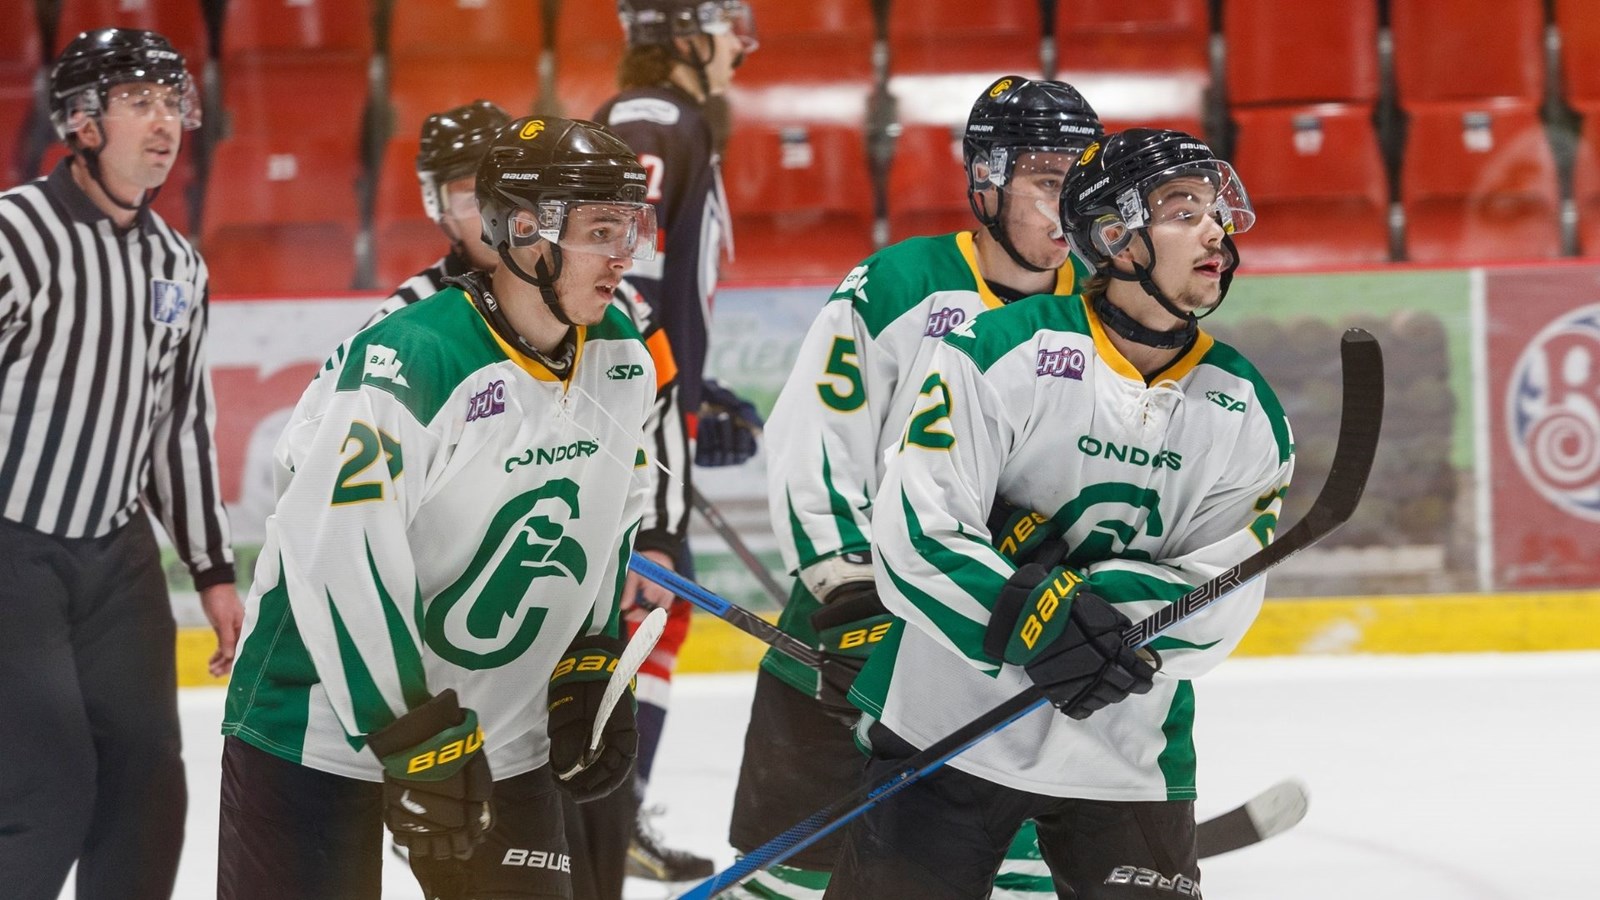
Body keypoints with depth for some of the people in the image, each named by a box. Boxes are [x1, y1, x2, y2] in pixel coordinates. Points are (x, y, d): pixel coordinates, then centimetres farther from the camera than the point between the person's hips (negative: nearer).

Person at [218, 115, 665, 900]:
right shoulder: (408, 364, -24)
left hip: (501, 738, 7)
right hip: (324, 726, -7)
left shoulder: (621, 364, 2)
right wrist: (418, 744, -25)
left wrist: (588, 673, 12)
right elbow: (339, 564, -27)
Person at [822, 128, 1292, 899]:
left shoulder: (1248, 415, -1)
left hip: (1130, 753, 3)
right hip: (950, 721, -3)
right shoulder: (1002, 352, -12)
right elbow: (916, 532, -17)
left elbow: (1220, 595, -9)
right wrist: (1030, 619, -31)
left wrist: (1100, 602, -25)